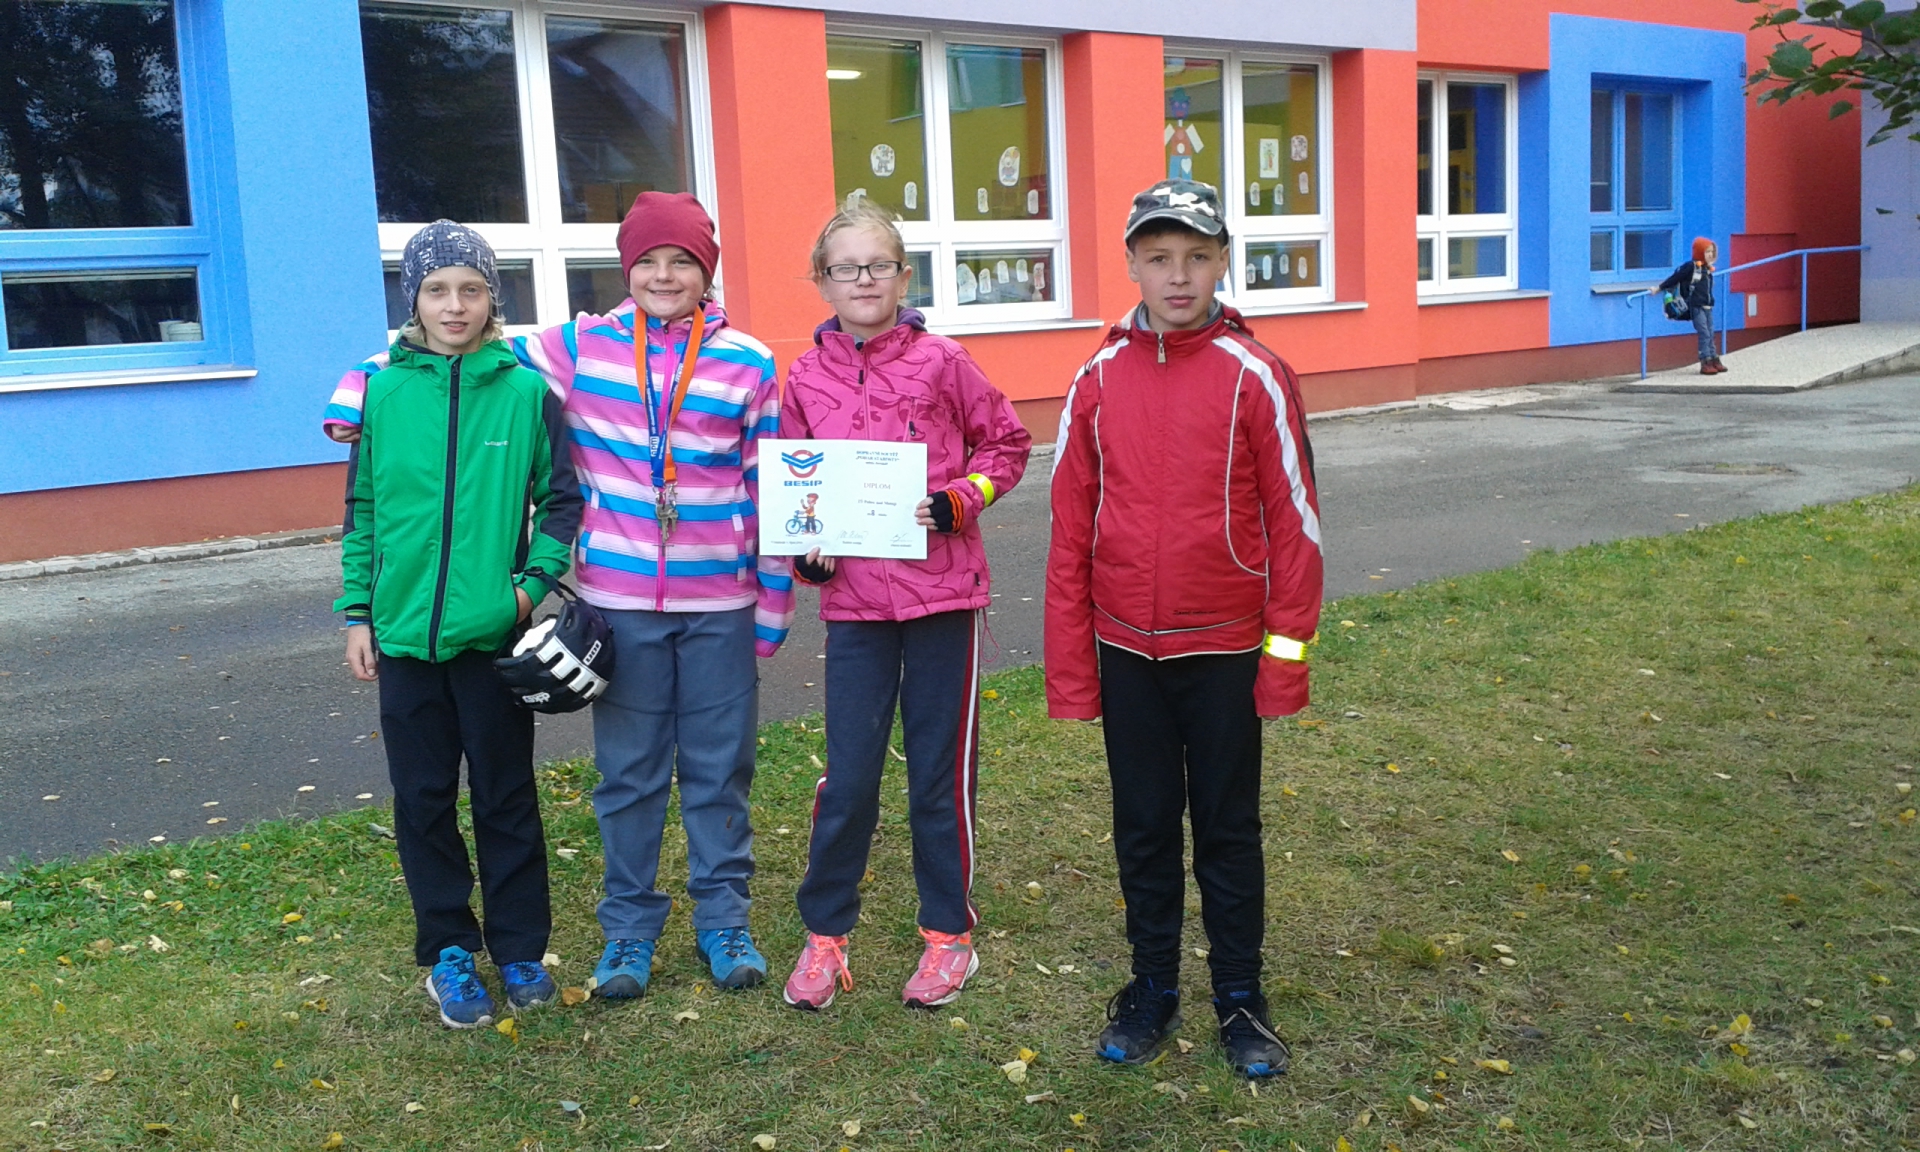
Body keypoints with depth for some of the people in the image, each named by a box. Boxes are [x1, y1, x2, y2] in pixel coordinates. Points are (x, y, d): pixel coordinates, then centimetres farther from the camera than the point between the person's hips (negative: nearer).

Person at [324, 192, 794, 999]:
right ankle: (629, 929, 25)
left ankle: (724, 919, 26)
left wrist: (774, 603, 3)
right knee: (627, 771, 9)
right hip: (620, 602, 1)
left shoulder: (747, 363, 1)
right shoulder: (581, 348, 2)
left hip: (720, 606, 0)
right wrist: (357, 398, -4)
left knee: (719, 768, 10)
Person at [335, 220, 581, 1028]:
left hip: (494, 633, -2)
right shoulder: (383, 391, 1)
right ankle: (448, 949, 26)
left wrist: (533, 581, -11)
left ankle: (519, 947, 24)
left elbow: (561, 499, 2)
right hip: (404, 634, 2)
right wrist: (357, 612, 4)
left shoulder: (526, 390, -4)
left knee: (507, 797, 9)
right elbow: (362, 509, 7)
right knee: (423, 799, 11)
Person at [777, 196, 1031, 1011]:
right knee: (848, 776, 5)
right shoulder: (805, 379, 4)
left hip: (942, 592, -1)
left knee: (941, 772, 8)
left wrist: (959, 500, -10)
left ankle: (948, 935, 24)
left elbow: (1007, 444, 6)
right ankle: (825, 934, 23)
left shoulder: (941, 362, -3)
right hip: (853, 601, 2)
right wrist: (807, 550, -2)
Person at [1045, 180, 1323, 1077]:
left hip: (1225, 649, -2)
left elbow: (1293, 521, -5)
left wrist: (1286, 653, -8)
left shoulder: (1254, 376, -7)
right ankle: (1152, 987, 30)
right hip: (1127, 650, 2)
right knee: (1143, 826, 13)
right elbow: (1071, 529, 2)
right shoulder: (1099, 380, 0)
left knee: (1228, 827, 11)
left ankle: (1240, 997, 26)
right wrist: (1070, 667, 1)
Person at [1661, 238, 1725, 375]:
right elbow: (1674, 278, -11)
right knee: (1704, 334, -8)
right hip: (1696, 307, -7)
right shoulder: (1691, 266, -10)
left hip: (1708, 307, 7)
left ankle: (1714, 360, 15)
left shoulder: (1708, 269, 12)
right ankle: (1706, 363, -5)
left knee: (1710, 334, 10)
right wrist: (1660, 288, -11)